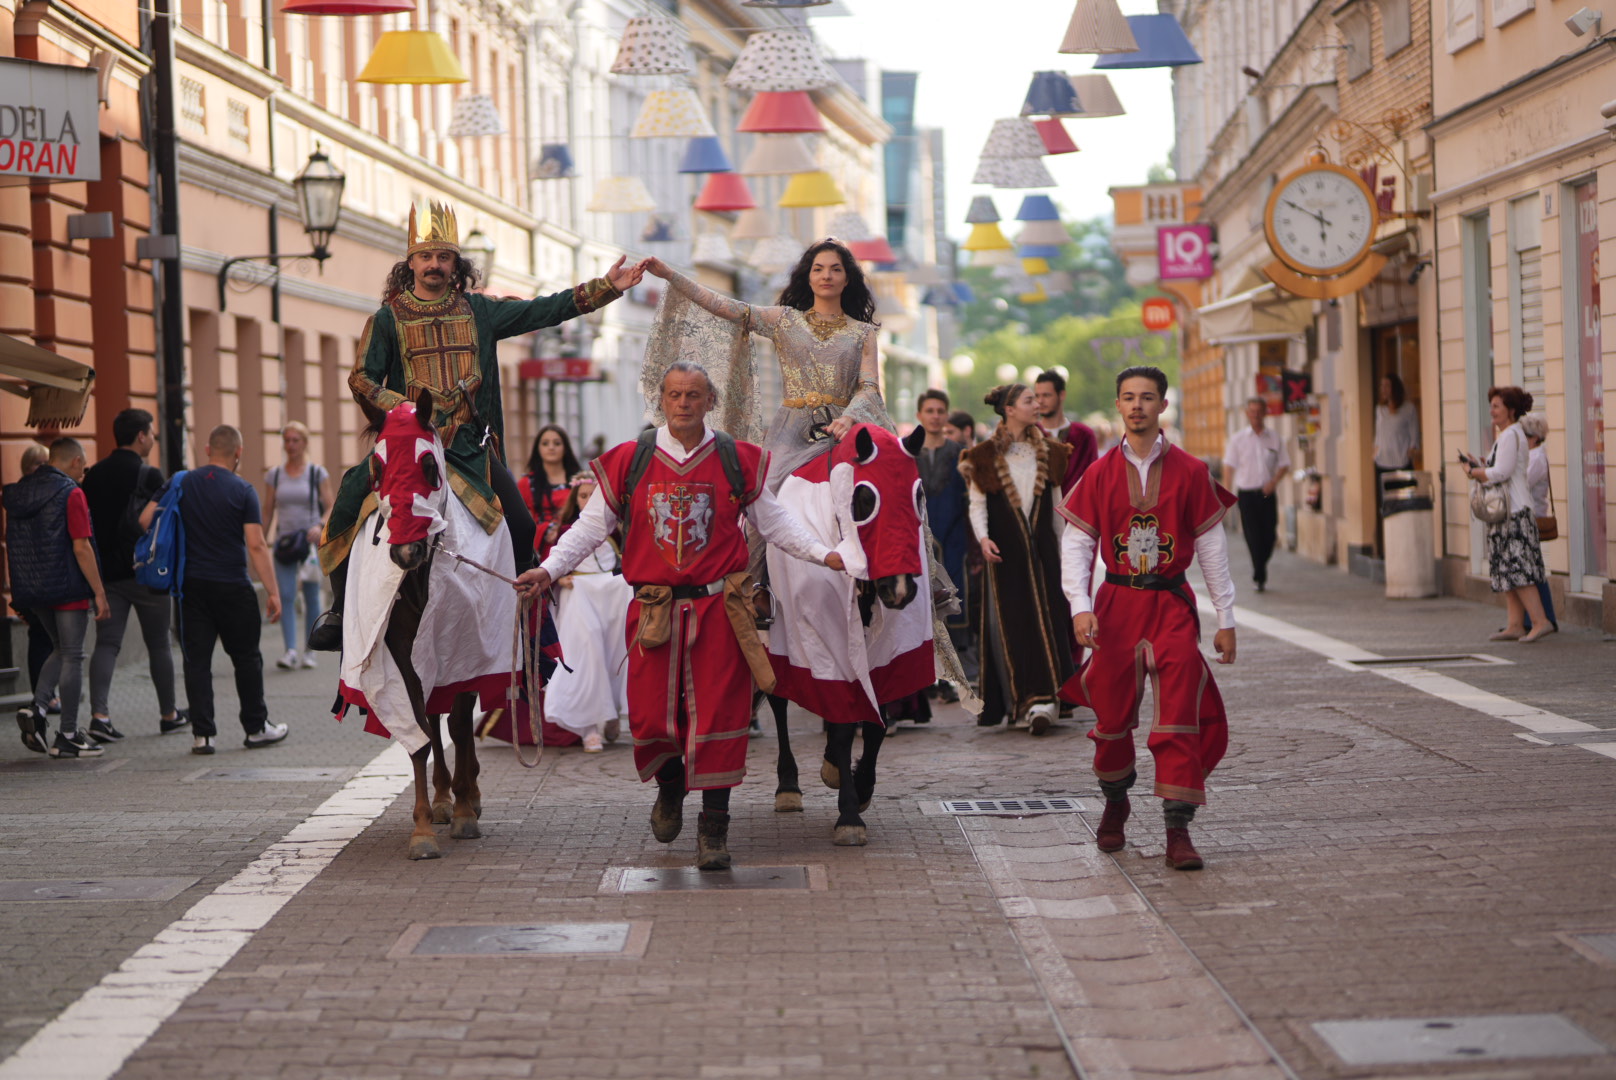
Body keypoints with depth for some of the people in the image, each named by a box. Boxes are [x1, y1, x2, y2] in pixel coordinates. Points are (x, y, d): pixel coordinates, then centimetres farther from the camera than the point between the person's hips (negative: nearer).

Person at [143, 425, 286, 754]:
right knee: (246, 658, 11)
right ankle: (256, 727, 19)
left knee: (197, 659, 5)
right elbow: (256, 545, -12)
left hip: (191, 585, 3)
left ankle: (202, 733, 1)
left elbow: (145, 519, -2)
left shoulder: (180, 484, 3)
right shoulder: (243, 491, -7)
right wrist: (272, 591, -10)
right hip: (232, 587, -3)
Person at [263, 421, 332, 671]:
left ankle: (310, 651, 13)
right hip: (284, 542, 1)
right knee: (286, 596, -11)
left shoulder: (318, 474, 2)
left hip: (311, 541, -1)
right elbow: (267, 512, 11)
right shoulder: (274, 475, 8)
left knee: (311, 598, 3)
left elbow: (330, 508, 1)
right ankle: (290, 650, -17)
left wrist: (320, 527, -17)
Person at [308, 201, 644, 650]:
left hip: (470, 444, 2)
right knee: (350, 499, -20)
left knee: (522, 529, -5)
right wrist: (400, 409, -17)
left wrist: (606, 288, 0)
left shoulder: (479, 311, 10)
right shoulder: (389, 317, 5)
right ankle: (340, 608, -6)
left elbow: (543, 311, 8)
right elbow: (362, 378, 2)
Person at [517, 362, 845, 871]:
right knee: (650, 715, 1)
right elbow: (592, 525, 7)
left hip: (717, 609, -1)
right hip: (653, 610, 1)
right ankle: (669, 788, 34)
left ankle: (714, 825, 6)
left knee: (717, 714, -4)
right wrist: (550, 569, -3)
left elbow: (774, 521, 11)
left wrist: (823, 554, 1)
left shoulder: (738, 461, 4)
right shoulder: (629, 461, 4)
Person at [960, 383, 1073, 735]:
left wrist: (1062, 554, 13)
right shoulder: (986, 457, 3)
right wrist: (982, 537, -19)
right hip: (1005, 551, -2)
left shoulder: (1047, 452, 11)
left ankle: (1042, 700, -11)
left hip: (1042, 550, 2)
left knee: (1046, 623, -7)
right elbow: (977, 504, 0)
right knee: (1009, 626, -3)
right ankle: (1019, 702, 1)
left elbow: (1056, 508, 15)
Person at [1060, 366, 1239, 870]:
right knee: (1112, 715, 9)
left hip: (1172, 606, -1)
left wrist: (1226, 619, 4)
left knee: (1180, 718, -10)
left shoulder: (1190, 472, 1)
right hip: (1116, 605, 1)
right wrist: (1080, 606, -12)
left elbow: (1211, 546, 5)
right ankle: (1116, 804, 35)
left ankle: (1178, 830, -10)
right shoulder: (1099, 474, 3)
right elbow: (1075, 544, 2)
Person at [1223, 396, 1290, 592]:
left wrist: (1273, 481, -8)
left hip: (1267, 493, 2)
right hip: (1246, 493, -2)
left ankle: (1260, 569, 24)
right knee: (1253, 536, -8)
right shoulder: (1237, 438, 3)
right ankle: (1260, 577, -3)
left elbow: (1284, 463, 10)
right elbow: (1229, 466, 3)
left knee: (1269, 536, 0)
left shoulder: (1274, 438, 7)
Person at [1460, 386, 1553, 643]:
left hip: (1514, 510, -11)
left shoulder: (1509, 436, -12)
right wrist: (1479, 467, 13)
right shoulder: (1515, 435, 20)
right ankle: (1515, 626, 9)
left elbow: (1501, 473, -20)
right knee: (1508, 570, 9)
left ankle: (1540, 621, -16)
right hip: (1513, 509, 11)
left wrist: (1474, 473, -6)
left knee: (1515, 569, -13)